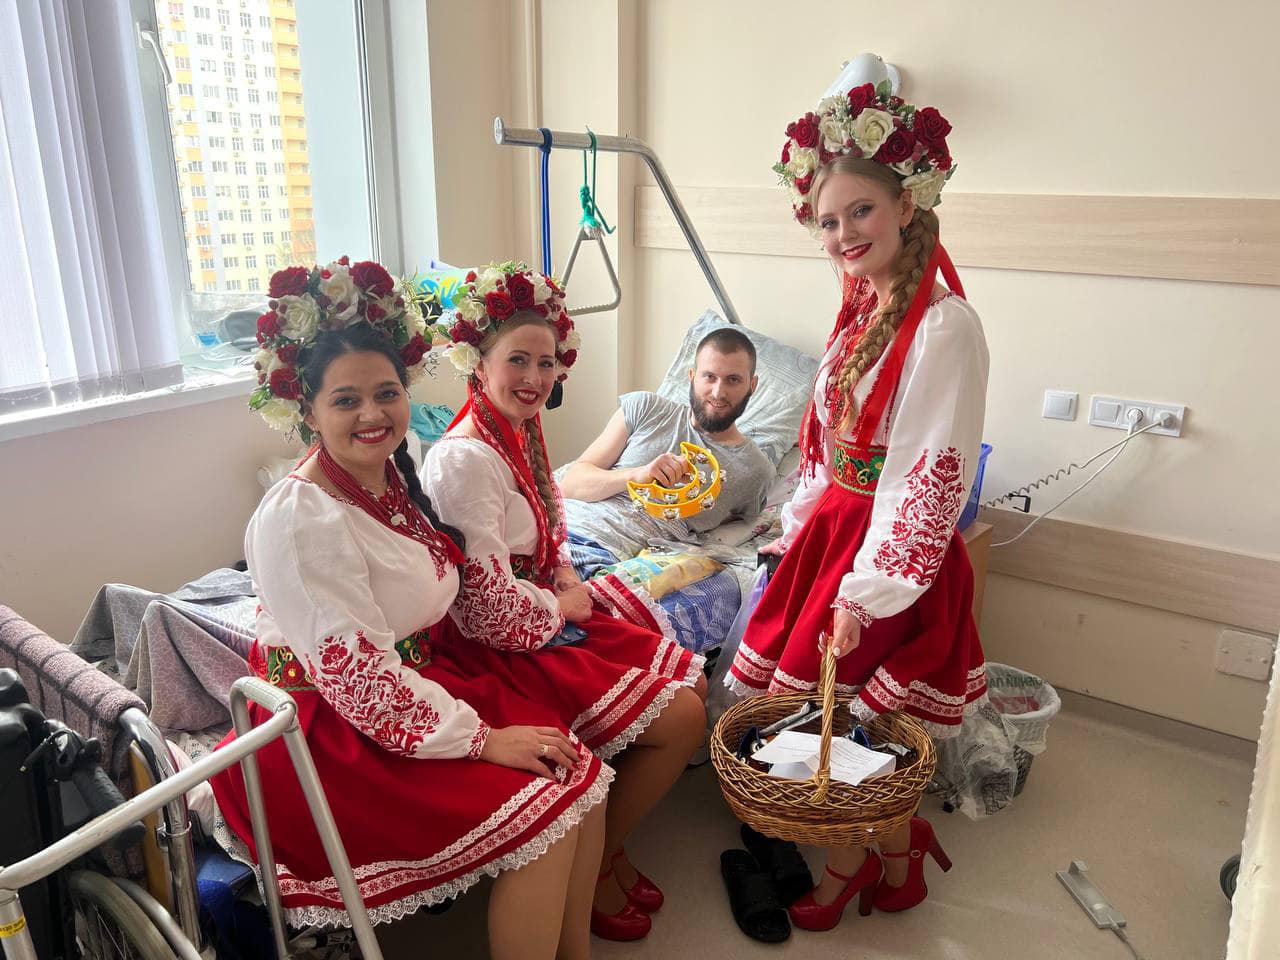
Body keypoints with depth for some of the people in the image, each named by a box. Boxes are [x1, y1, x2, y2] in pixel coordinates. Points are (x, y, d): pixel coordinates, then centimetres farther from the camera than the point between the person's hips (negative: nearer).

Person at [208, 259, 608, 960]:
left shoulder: (395, 475, 3)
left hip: (418, 684, 8)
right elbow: (357, 675, -23)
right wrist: (481, 738, -19)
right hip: (333, 735, -7)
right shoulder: (301, 518, -23)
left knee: (584, 776, -5)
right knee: (545, 815, -18)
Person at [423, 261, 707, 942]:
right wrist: (562, 608, -9)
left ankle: (608, 847, 21)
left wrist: (574, 586, -1)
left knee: (690, 680, 8)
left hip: (552, 618, 10)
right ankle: (591, 871, 14)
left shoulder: (520, 433, 5)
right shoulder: (466, 457, -24)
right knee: (680, 720, -9)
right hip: (508, 649, -9)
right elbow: (490, 604, -26)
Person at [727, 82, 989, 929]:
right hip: (833, 528, 8)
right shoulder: (862, 310, 8)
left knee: (856, 719, 4)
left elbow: (934, 478, -21)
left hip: (893, 548, -8)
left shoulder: (944, 325, -18)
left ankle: (856, 863, 31)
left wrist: (868, 591, -20)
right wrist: (801, 527, 15)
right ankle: (893, 855, 36)